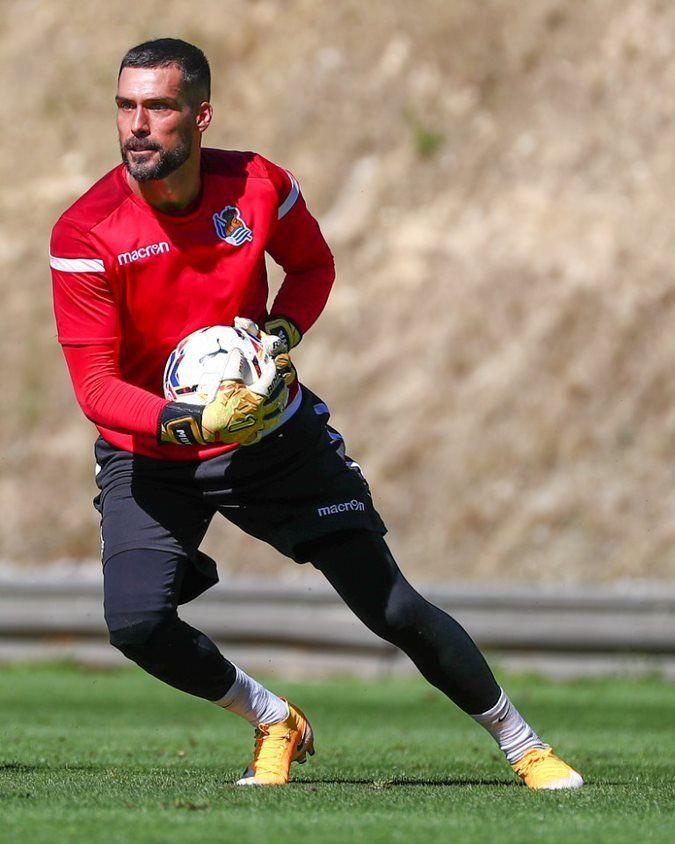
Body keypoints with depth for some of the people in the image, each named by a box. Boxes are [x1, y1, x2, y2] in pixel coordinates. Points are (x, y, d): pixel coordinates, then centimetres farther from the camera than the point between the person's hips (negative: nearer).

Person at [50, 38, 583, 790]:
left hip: (273, 435, 1)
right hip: (149, 454, -1)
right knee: (136, 622, -23)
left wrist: (280, 336, -12)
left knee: (394, 609, 1)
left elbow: (312, 264, 9)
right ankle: (274, 724, 4)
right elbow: (96, 385, -21)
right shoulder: (86, 233, -20)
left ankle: (522, 746, 20)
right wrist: (194, 423, -38)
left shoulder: (258, 185, -13)